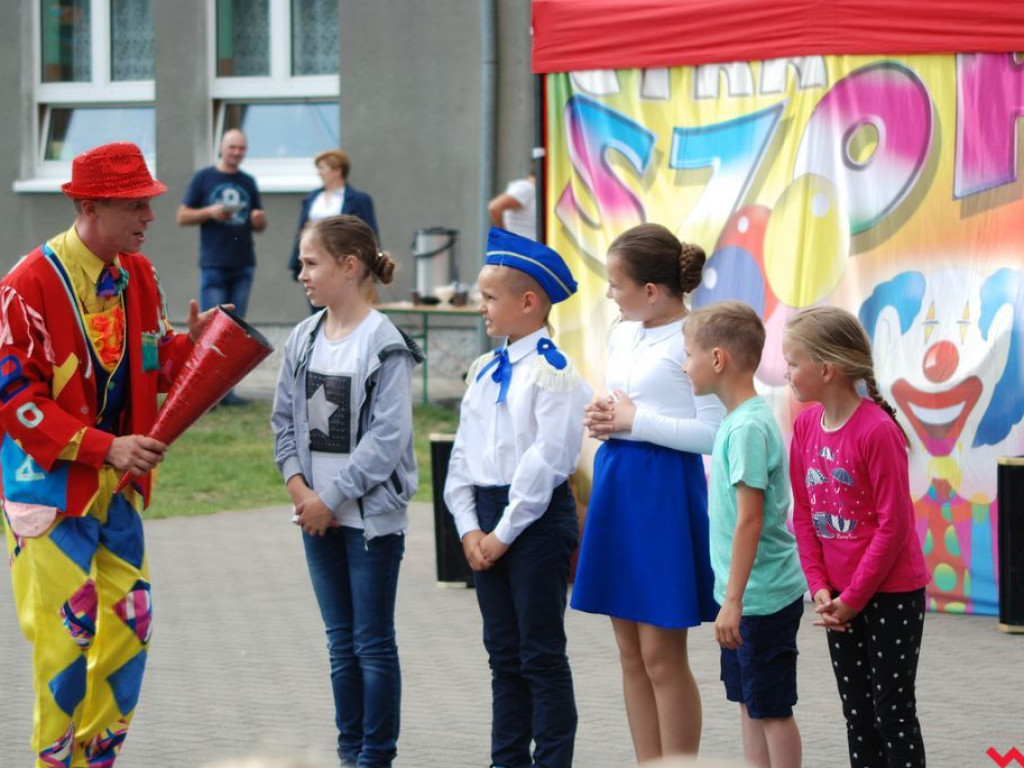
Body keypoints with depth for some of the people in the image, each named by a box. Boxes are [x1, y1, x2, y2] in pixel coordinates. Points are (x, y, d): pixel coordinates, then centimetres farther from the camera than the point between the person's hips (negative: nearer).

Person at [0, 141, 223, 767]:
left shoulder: (138, 275, 6)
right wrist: (105, 446, -24)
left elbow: (157, 364, 15)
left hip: (118, 481, 7)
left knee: (131, 622, 7)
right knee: (69, 628, -6)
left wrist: (193, 344, -8)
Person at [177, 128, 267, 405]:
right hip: (214, 265, -4)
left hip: (243, 266, 4)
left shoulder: (248, 182, 14)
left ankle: (226, 389, 6)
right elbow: (182, 216, 3)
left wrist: (259, 220, -4)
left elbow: (260, 224, 19)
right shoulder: (203, 178, 3)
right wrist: (210, 212, -13)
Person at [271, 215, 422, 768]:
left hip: (370, 513, -6)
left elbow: (388, 436, -16)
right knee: (341, 640, 13)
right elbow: (284, 419, 11)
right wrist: (298, 483, -4)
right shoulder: (303, 339, 6)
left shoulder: (384, 344, -13)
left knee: (373, 642, 1)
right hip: (318, 513, 6)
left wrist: (332, 497, -16)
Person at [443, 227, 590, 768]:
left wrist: (505, 533, -16)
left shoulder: (553, 374, -12)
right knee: (503, 651, 13)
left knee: (541, 653, -2)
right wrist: (469, 528, 1)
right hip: (487, 519, 8)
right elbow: (463, 453, 12)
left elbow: (545, 462, -18)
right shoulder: (484, 372, 11)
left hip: (537, 518, -7)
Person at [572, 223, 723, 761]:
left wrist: (636, 422, -16)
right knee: (631, 652, 10)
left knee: (661, 654, -5)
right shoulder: (622, 334, 12)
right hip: (616, 482, 8)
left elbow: (713, 433, -19)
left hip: (665, 488, -8)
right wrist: (604, 419, 3)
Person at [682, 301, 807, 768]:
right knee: (750, 703, 16)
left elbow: (749, 521, -23)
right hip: (747, 595, 9)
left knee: (772, 708, -1)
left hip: (763, 596, -9)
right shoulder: (736, 420, 9)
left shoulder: (748, 427, -20)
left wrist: (733, 600, -23)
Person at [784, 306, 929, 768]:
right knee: (856, 712, 13)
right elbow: (804, 514, 8)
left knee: (893, 713, -1)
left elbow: (894, 525, -19)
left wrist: (853, 598, -15)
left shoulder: (878, 431, -21)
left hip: (891, 595, -7)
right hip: (840, 596, 7)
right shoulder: (806, 425, 1)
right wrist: (820, 587, -2)